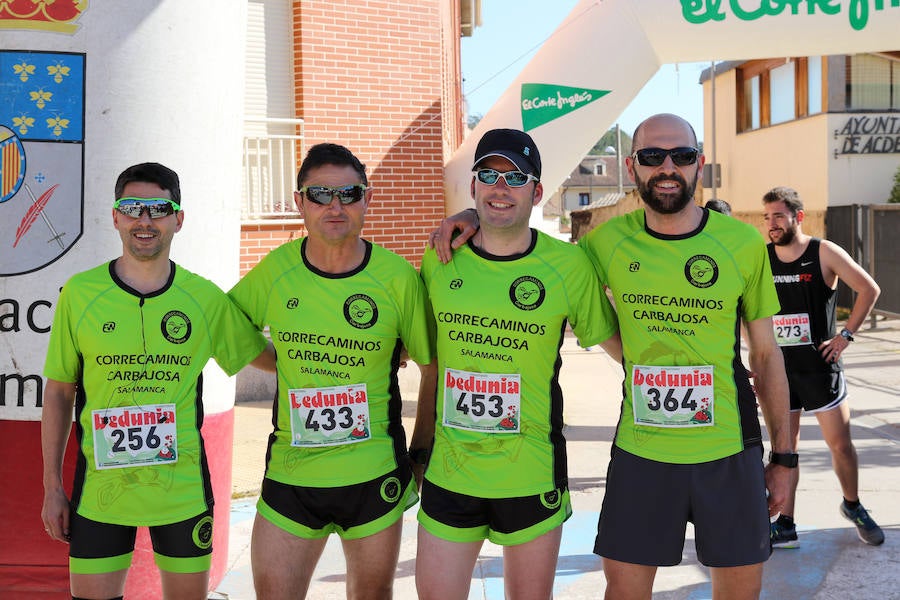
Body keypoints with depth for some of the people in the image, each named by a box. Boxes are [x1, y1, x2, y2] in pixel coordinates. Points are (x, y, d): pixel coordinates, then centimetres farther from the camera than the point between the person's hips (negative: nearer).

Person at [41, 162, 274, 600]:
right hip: (101, 486, -1)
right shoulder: (79, 293, -2)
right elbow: (59, 391, 4)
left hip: (182, 486, 1)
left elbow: (266, 358, 11)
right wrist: (52, 487, 3)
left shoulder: (206, 298, -1)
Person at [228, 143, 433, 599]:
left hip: (375, 475, -1)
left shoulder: (397, 277, -7)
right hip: (290, 472, 1)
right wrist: (286, 364, 5)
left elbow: (432, 366, 2)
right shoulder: (276, 270, -2)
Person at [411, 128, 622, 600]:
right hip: (449, 473, 2)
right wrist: (419, 446, 14)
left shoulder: (568, 264, -7)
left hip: (532, 477, -2)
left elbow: (617, 343, 7)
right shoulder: (440, 260, 1)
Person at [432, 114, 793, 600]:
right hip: (639, 451, 0)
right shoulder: (610, 241, -3)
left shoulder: (743, 244, -4)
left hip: (730, 451, 0)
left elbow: (766, 354, 3)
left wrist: (783, 455, 4)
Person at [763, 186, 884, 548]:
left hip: (820, 366, -2)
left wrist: (845, 335, -9)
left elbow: (869, 289, -4)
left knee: (840, 444, 4)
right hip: (778, 368, 3)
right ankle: (785, 525, 15)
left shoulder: (825, 253, -6)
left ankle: (853, 506, 29)